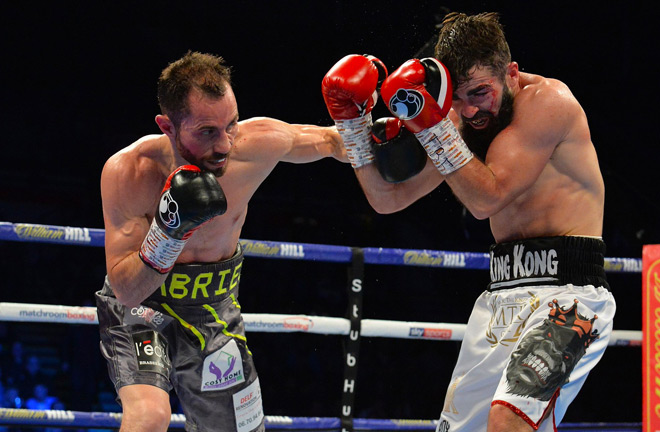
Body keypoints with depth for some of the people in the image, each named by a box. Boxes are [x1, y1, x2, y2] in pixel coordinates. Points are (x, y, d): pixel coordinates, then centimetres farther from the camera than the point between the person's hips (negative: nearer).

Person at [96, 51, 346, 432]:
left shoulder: (258, 142, -20)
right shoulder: (127, 172, -27)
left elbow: (328, 141, 4)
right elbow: (127, 291, -27)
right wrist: (169, 229, -41)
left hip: (215, 313, 4)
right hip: (141, 311, -4)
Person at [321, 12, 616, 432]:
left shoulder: (549, 99, -10)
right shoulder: (458, 118, 12)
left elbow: (487, 197, -16)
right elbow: (387, 198, 14)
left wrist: (431, 124, -18)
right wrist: (352, 120, 3)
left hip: (565, 292, -8)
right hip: (502, 298, 8)